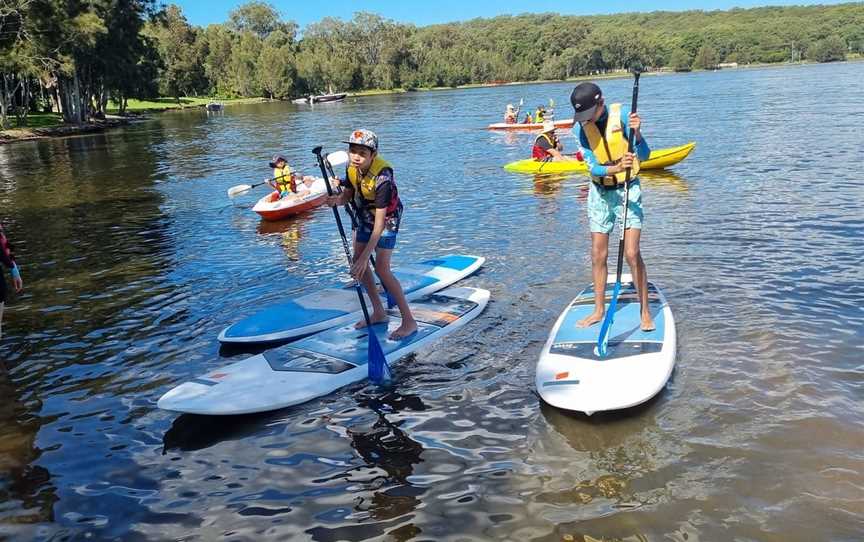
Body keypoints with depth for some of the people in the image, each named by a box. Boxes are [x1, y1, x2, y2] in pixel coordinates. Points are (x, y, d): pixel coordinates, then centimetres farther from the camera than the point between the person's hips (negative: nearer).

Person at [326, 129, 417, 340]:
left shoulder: (382, 177, -36)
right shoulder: (351, 166, -15)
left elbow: (380, 222, -36)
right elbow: (348, 193, 0)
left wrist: (365, 256, -38)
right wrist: (337, 200, -27)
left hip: (387, 217, -7)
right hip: (364, 215, 8)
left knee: (381, 269, -16)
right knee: (358, 263, 7)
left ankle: (409, 321, -7)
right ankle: (379, 312, 21)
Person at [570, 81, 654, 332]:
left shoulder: (622, 115, -15)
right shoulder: (583, 127, -5)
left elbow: (644, 155, -20)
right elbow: (592, 167, -15)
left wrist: (636, 133, -39)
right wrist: (614, 169, -36)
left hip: (627, 189, -4)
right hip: (600, 192, 4)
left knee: (632, 253, -10)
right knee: (598, 255, 8)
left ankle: (645, 311, 3)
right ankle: (599, 310, 21)